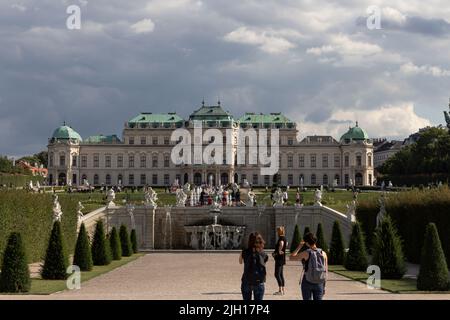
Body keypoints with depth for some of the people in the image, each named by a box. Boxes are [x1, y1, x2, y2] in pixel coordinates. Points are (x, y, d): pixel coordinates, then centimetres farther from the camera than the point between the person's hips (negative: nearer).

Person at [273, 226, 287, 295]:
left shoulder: (281, 238, -17)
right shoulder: (284, 238, 13)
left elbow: (281, 244, -34)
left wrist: (279, 252, -20)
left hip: (279, 258, -10)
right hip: (282, 258, 10)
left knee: (277, 274, -10)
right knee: (280, 274, 14)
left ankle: (280, 290, -12)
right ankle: (282, 290, 17)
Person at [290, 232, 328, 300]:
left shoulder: (306, 253, -11)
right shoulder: (323, 253, -2)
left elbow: (292, 257, 3)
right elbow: (326, 271, 1)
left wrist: (299, 246, 7)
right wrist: (324, 286, 9)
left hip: (307, 282, -2)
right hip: (319, 284, 2)